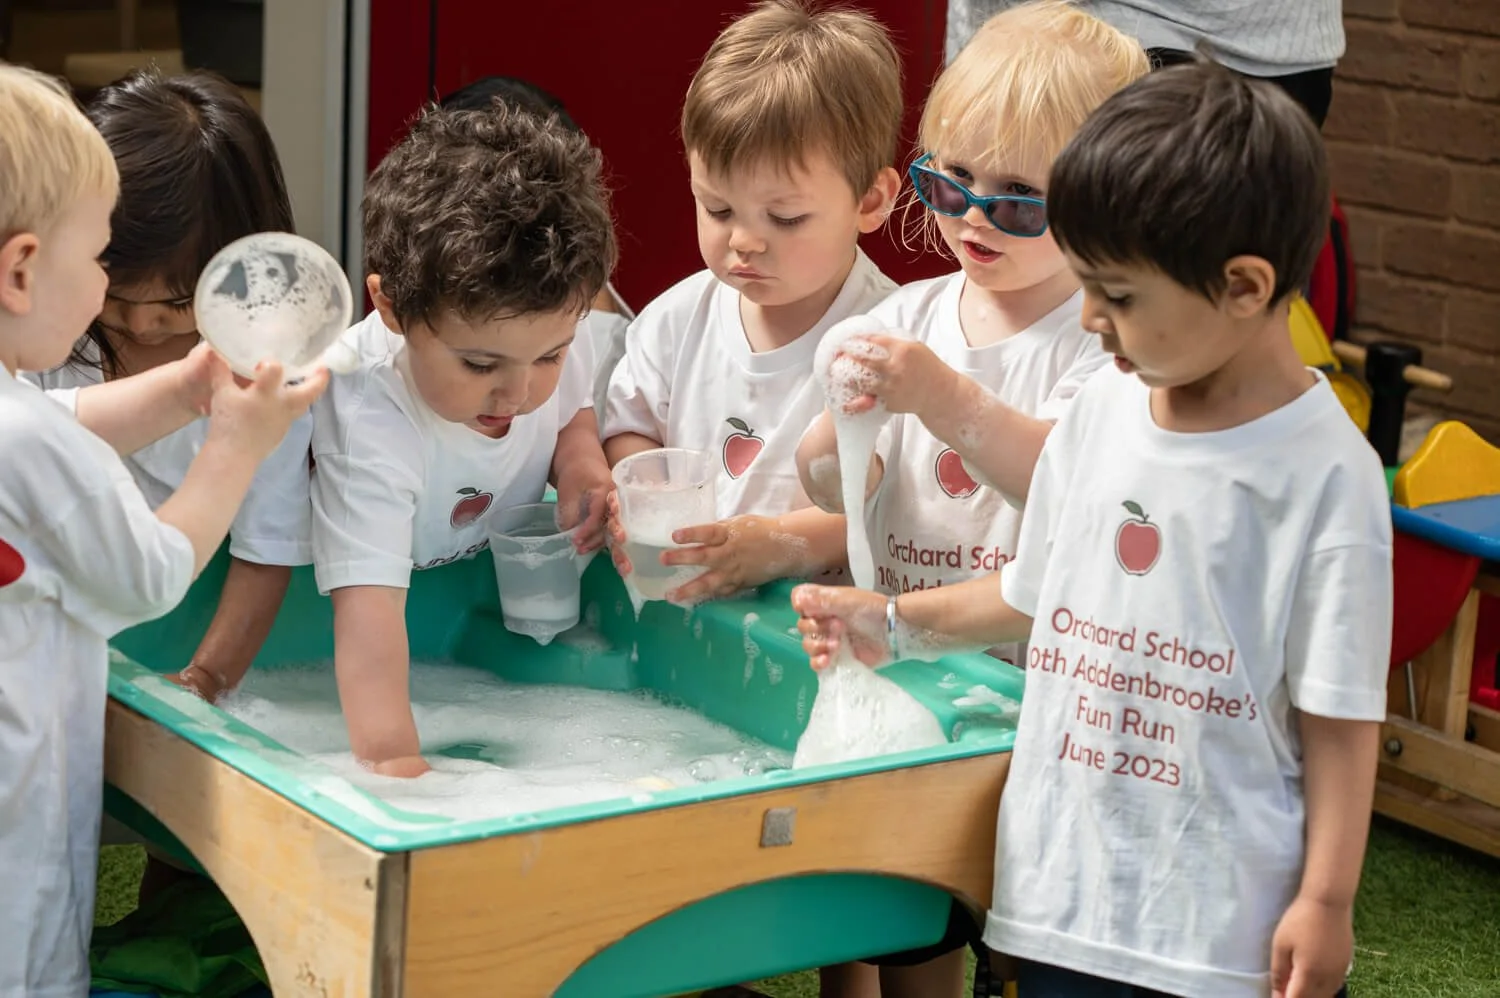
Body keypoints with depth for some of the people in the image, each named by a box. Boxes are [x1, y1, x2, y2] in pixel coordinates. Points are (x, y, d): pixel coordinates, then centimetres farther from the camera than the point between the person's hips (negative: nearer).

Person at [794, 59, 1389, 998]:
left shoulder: (1321, 474, -14)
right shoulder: (1103, 409, 3)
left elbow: (1339, 713, -11)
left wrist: (1326, 900, -11)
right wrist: (893, 622, 14)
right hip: (1063, 883, 6)